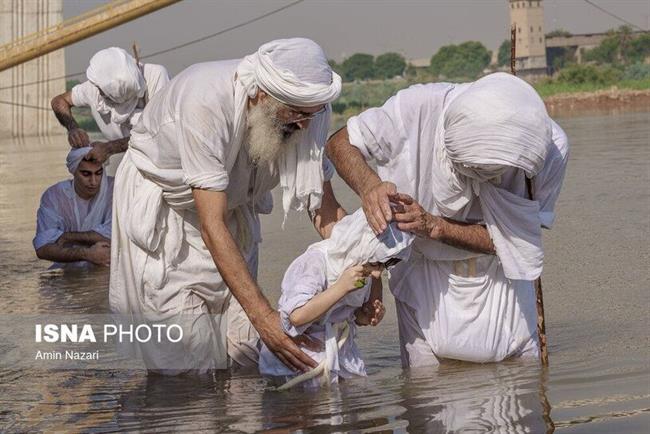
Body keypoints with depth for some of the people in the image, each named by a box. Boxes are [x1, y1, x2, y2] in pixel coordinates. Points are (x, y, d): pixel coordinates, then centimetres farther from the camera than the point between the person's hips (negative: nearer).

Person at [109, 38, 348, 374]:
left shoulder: (309, 110, -23)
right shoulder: (205, 103, -40)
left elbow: (324, 206, -13)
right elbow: (212, 225, -42)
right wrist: (262, 315, -48)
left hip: (229, 200, 5)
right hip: (159, 202, -5)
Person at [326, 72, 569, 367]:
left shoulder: (551, 147, -24)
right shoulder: (420, 108, -28)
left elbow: (513, 238, -18)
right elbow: (340, 143, -14)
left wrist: (434, 226, -30)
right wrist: (369, 185, -35)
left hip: (499, 278, 1)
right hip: (427, 277, -1)